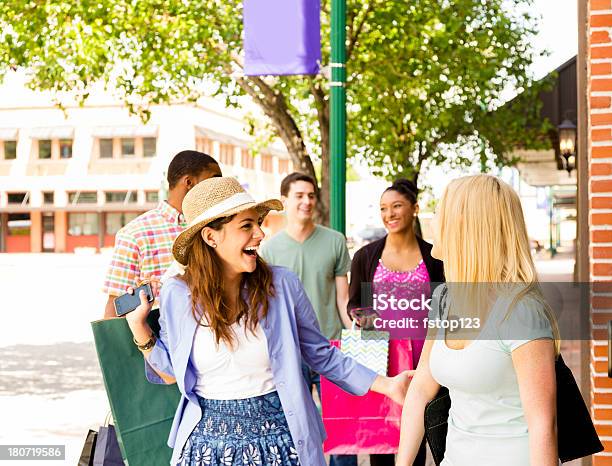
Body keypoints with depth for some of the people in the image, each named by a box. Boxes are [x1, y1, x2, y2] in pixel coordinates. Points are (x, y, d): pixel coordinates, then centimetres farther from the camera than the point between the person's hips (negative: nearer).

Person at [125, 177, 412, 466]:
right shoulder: (177, 294, -5)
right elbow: (171, 374, 5)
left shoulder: (281, 285, -7)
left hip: (278, 438, 0)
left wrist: (385, 384, -4)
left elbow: (322, 355, 2)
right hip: (207, 440, 0)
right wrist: (139, 328, -7)